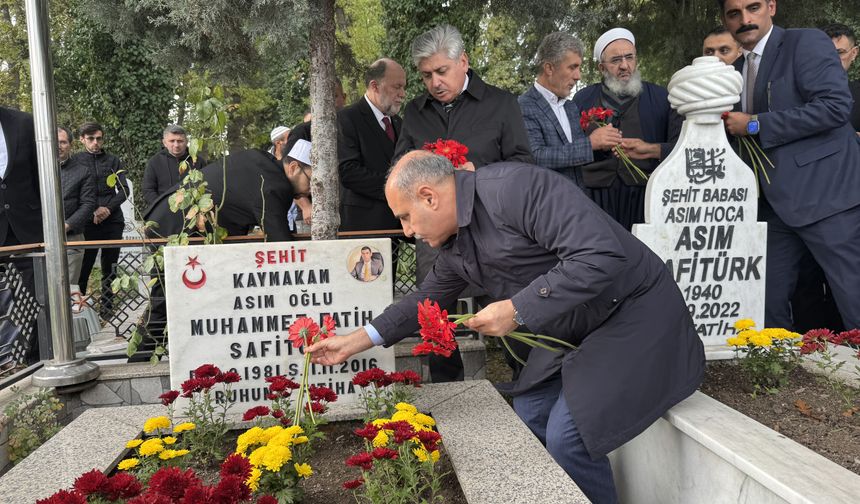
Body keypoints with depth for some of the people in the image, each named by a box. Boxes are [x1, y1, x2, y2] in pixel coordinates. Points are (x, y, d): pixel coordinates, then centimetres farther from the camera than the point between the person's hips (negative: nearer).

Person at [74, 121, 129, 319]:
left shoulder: (113, 161, 11)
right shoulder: (75, 161, 6)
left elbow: (124, 190, 6)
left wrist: (108, 208, -9)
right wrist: (92, 212, -10)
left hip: (112, 221, 2)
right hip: (86, 222, -2)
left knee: (109, 269, 7)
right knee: (82, 269, -5)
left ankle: (106, 309, 15)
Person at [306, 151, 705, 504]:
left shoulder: (515, 187, -26)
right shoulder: (454, 247, 3)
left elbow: (602, 255, -32)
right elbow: (425, 300, 18)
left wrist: (517, 310, -28)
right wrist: (353, 342, 18)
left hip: (635, 312, -9)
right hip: (574, 328, 9)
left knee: (567, 436, -14)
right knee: (530, 416, 8)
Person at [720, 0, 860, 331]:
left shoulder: (807, 43, -4)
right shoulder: (737, 70, 17)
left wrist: (755, 125, -14)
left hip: (825, 193, -7)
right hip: (775, 202, 7)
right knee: (769, 303, 9)